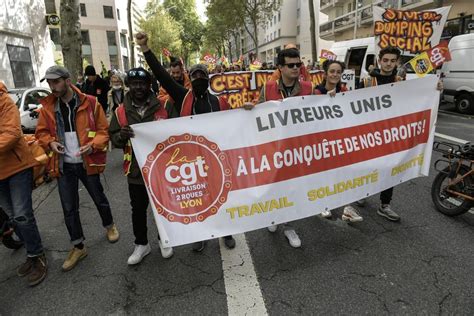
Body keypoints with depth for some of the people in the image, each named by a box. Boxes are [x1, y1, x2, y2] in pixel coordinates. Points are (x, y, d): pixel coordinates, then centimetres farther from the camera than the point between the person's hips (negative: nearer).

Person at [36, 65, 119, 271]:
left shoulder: (90, 103, -8)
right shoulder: (47, 107, 1)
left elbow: (103, 130, -5)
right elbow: (41, 133, 11)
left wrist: (92, 145, -22)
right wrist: (50, 143, -11)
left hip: (87, 163, -2)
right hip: (63, 166, 3)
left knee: (99, 199, 15)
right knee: (69, 208, 8)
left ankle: (109, 226, 43)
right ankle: (78, 247, 24)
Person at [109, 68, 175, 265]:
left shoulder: (162, 107, -4)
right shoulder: (121, 111, 1)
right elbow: (113, 138, 3)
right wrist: (121, 135, -19)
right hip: (135, 170, 1)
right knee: (138, 209, 13)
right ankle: (141, 244, 32)